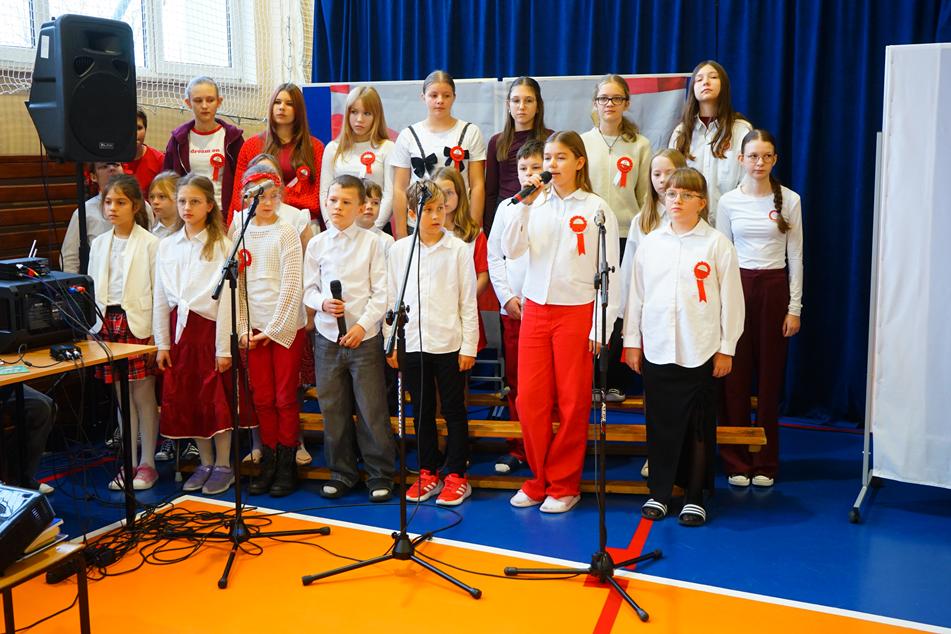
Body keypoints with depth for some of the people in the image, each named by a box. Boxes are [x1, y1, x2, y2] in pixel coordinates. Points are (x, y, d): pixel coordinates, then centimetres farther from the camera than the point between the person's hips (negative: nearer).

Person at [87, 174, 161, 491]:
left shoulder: (150, 244, -7)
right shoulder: (99, 244, 10)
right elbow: (93, 288, 13)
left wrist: (155, 333, -11)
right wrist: (93, 327, 7)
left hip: (138, 325, -5)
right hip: (108, 323, 5)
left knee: (143, 394, 1)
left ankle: (147, 463, 12)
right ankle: (129, 463, 19)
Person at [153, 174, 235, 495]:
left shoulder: (221, 245, -6)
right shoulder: (166, 246, 8)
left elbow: (226, 298, -9)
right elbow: (160, 299, 10)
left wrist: (224, 348, -12)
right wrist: (162, 343, 6)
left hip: (210, 327, -5)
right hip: (180, 329, 5)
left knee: (215, 399, -2)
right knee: (186, 400, 9)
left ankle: (223, 466, 13)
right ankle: (205, 463, 23)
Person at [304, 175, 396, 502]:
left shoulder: (371, 242, -2)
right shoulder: (317, 244, 6)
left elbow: (381, 293, -4)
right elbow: (308, 290, 8)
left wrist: (362, 325, -13)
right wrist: (323, 303, -13)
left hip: (365, 336, -3)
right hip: (327, 336, 3)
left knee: (372, 408, -1)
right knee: (333, 409, 9)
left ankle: (380, 474, 13)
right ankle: (342, 471, 23)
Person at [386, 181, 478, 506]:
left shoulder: (458, 249, -3)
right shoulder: (399, 250, 4)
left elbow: (468, 302, -2)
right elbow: (391, 298, 9)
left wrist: (469, 346, -5)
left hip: (449, 344, -3)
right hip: (412, 344, 3)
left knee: (454, 411, 6)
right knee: (422, 411, 12)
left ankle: (456, 474, 16)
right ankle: (428, 472, 25)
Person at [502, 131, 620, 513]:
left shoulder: (596, 208, -3)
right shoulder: (536, 205, 6)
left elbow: (608, 271, -3)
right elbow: (510, 251, -5)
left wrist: (601, 325, -7)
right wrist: (525, 205, -12)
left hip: (577, 312, -3)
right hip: (535, 310, 3)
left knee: (572, 403, 4)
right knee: (529, 400, 5)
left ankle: (564, 484, 18)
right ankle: (539, 479, 21)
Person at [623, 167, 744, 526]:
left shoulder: (717, 244, -2)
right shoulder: (650, 243, 8)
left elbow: (730, 299, -1)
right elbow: (637, 294, 11)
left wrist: (726, 348, -2)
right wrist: (631, 341, 8)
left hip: (700, 352, -3)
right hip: (656, 349, 3)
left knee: (698, 426, 6)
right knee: (659, 423, 9)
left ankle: (695, 497, 18)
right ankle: (659, 492, 22)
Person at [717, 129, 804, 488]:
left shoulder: (789, 200, 1)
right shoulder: (729, 202, 2)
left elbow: (795, 257, 3)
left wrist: (794, 307, -1)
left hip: (774, 288, 0)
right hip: (737, 286, 0)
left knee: (770, 376, 4)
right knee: (735, 375, 1)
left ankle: (765, 463, 16)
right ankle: (736, 462, 13)